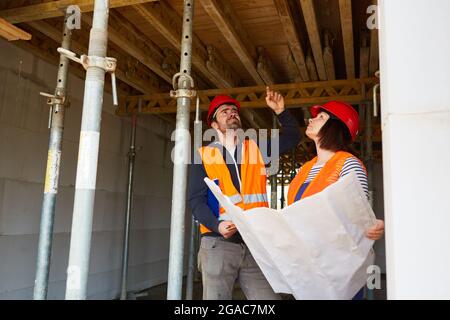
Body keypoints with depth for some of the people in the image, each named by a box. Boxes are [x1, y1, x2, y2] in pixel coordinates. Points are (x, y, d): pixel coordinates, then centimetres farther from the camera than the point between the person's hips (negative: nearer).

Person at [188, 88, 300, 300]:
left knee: (268, 296, -1)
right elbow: (196, 200, -2)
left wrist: (280, 111, 6)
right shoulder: (203, 155, 5)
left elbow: (292, 137, 21)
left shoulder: (256, 149, 15)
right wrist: (217, 225, -18)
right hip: (218, 244, -2)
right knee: (216, 296, 1)